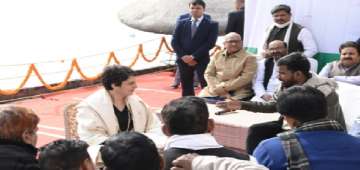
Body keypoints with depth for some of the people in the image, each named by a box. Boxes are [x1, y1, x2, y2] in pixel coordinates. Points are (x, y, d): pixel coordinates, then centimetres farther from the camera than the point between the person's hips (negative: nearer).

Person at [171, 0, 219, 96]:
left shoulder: (212, 25, 2)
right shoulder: (182, 23, 11)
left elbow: (210, 43, -8)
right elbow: (174, 41, 6)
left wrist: (194, 57, -14)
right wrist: (183, 56, -9)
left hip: (202, 60, -3)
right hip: (183, 60, 3)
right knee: (186, 88, 8)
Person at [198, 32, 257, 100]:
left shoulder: (249, 58, 0)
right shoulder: (217, 55, 14)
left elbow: (245, 78, -9)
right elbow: (209, 74, 11)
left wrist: (224, 87, -14)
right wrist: (216, 87, -9)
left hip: (237, 93, -4)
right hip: (215, 90, 4)